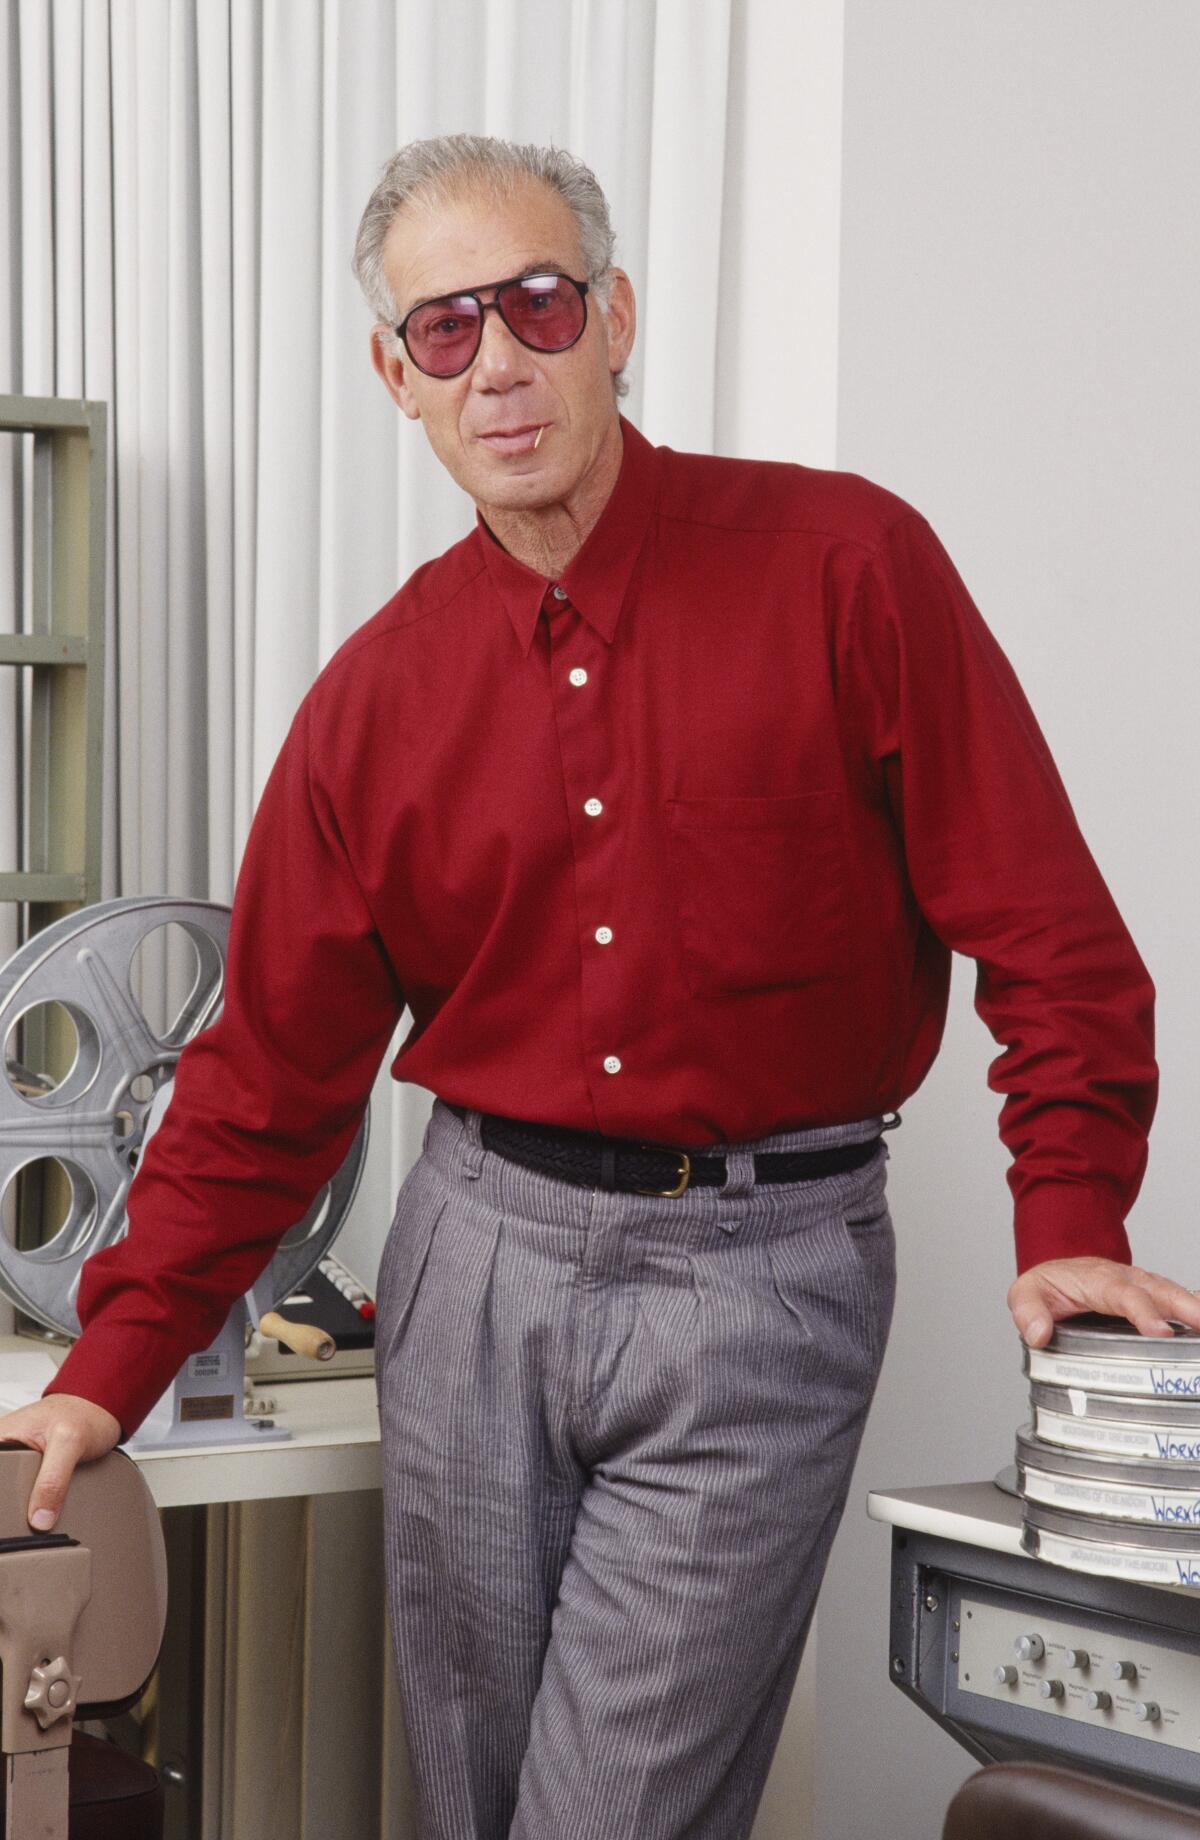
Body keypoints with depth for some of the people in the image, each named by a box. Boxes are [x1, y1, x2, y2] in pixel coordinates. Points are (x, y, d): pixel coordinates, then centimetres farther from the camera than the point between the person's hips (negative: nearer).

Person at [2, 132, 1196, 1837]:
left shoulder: (843, 563, -7)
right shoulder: (374, 697, 4)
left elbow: (1043, 925, -5)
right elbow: (270, 1071, 7)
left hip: (759, 1269, -4)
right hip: (478, 1258, 4)